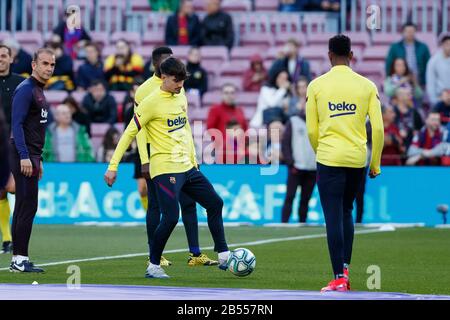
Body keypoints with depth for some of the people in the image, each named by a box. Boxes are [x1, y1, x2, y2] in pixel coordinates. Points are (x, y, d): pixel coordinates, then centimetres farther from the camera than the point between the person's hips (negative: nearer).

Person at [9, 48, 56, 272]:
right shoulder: (25, 89, -12)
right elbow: (17, 124, -19)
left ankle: (18, 260, 13)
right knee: (27, 207, -10)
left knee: (24, 208, 10)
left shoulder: (39, 91, 18)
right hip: (24, 156, -10)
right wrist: (25, 157, -26)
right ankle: (20, 260, -9)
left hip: (31, 156, 10)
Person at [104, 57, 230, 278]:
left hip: (187, 167, 8)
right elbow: (129, 134, -12)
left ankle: (224, 257, 17)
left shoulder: (181, 98, 11)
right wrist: (113, 166, -15)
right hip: (165, 169, -8)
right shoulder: (151, 102, -12)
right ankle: (153, 267, -1)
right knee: (171, 217, -15)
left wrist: (193, 159, 24)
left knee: (215, 204, 9)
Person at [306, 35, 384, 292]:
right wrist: (375, 165, 10)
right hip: (358, 159, 2)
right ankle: (345, 268, 14)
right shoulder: (367, 86, 2)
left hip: (329, 159, -2)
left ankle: (339, 278, -7)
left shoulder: (316, 86, -1)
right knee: (346, 212, 21)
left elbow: (312, 130, 0)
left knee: (334, 218, -1)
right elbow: (378, 128, 0)